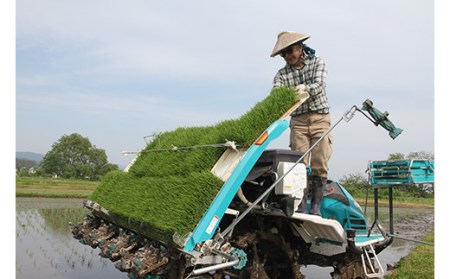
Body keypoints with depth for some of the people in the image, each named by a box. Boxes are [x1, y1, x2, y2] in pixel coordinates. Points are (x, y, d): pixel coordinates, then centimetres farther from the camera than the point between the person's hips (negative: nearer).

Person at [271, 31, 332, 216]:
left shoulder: (318, 63, 6)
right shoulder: (282, 74, 7)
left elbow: (320, 85, -12)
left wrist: (305, 88, -35)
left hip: (320, 118, -1)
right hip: (298, 121, 1)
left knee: (319, 164, -6)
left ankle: (316, 206, -1)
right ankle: (300, 206, -5)